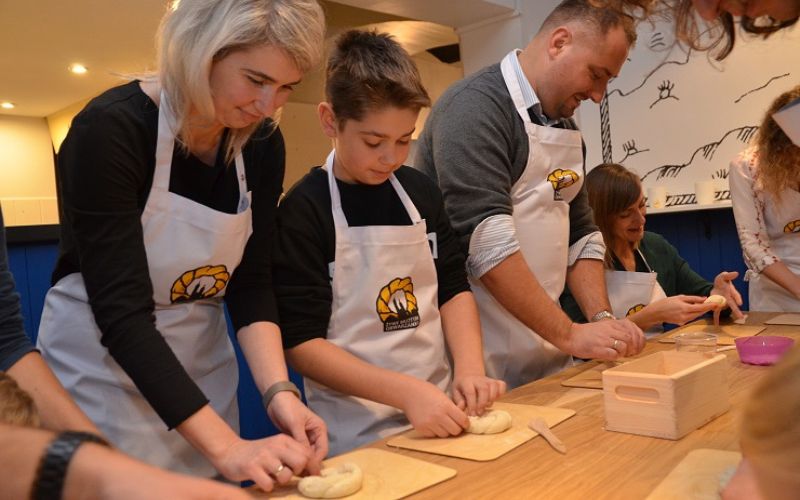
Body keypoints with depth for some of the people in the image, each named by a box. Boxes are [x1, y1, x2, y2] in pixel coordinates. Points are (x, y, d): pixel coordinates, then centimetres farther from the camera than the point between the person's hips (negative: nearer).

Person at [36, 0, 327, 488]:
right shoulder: (110, 128, -23)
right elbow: (121, 312, -27)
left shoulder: (263, 144, -7)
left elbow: (251, 282, -4)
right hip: (101, 371, -5)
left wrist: (278, 390, -19)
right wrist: (226, 447, -31)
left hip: (200, 367, 5)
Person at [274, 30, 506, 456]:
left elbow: (453, 288, 8)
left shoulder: (420, 192, 3)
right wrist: (405, 391, -24)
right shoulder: (303, 210, -14)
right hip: (356, 436, -5)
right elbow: (301, 343, -15)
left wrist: (469, 367, -9)